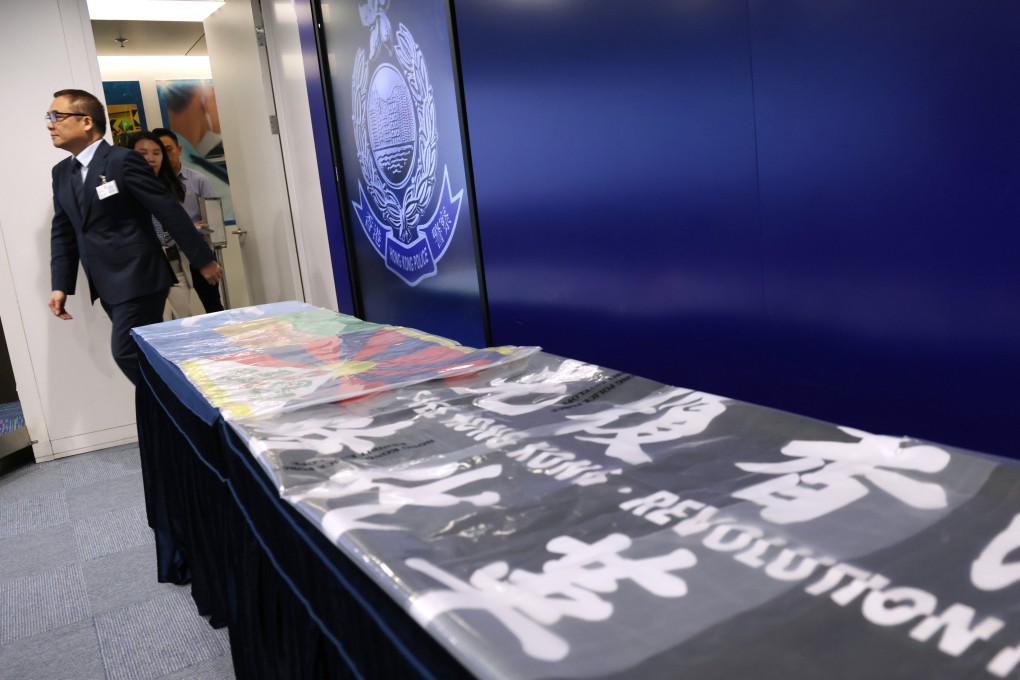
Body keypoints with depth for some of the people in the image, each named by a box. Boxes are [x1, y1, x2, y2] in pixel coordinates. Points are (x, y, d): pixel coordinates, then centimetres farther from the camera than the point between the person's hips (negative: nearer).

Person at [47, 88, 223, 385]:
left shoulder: (123, 160, -10)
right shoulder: (61, 172, 13)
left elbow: (170, 211, -11)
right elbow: (63, 233, 16)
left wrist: (203, 260, -11)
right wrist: (61, 286, 9)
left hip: (138, 279, -7)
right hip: (106, 285, 7)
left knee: (127, 353, -11)